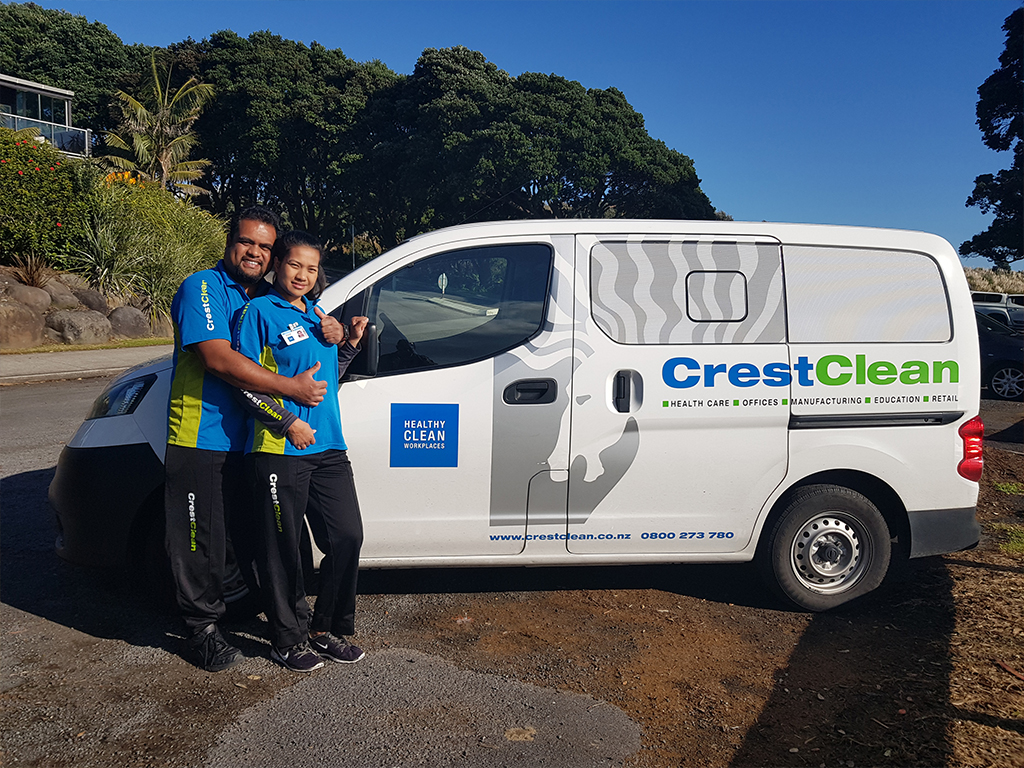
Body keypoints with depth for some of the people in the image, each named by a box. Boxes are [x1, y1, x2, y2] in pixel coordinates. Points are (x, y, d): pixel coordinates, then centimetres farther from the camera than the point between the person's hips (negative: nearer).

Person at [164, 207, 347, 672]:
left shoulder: (268, 297, 12)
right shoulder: (203, 288, -9)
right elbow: (218, 358, -22)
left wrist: (333, 332, -5)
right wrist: (290, 387, -24)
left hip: (252, 440, 6)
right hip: (202, 439, -6)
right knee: (201, 541, 4)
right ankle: (202, 630, 20)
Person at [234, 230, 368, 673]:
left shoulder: (319, 314, 18)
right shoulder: (259, 311, -2)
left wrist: (350, 343, 10)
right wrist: (288, 422, -16)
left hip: (328, 446, 7)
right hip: (278, 450, -6)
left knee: (347, 536, 7)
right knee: (282, 549, 5)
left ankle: (327, 629, 24)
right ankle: (288, 639, 22)